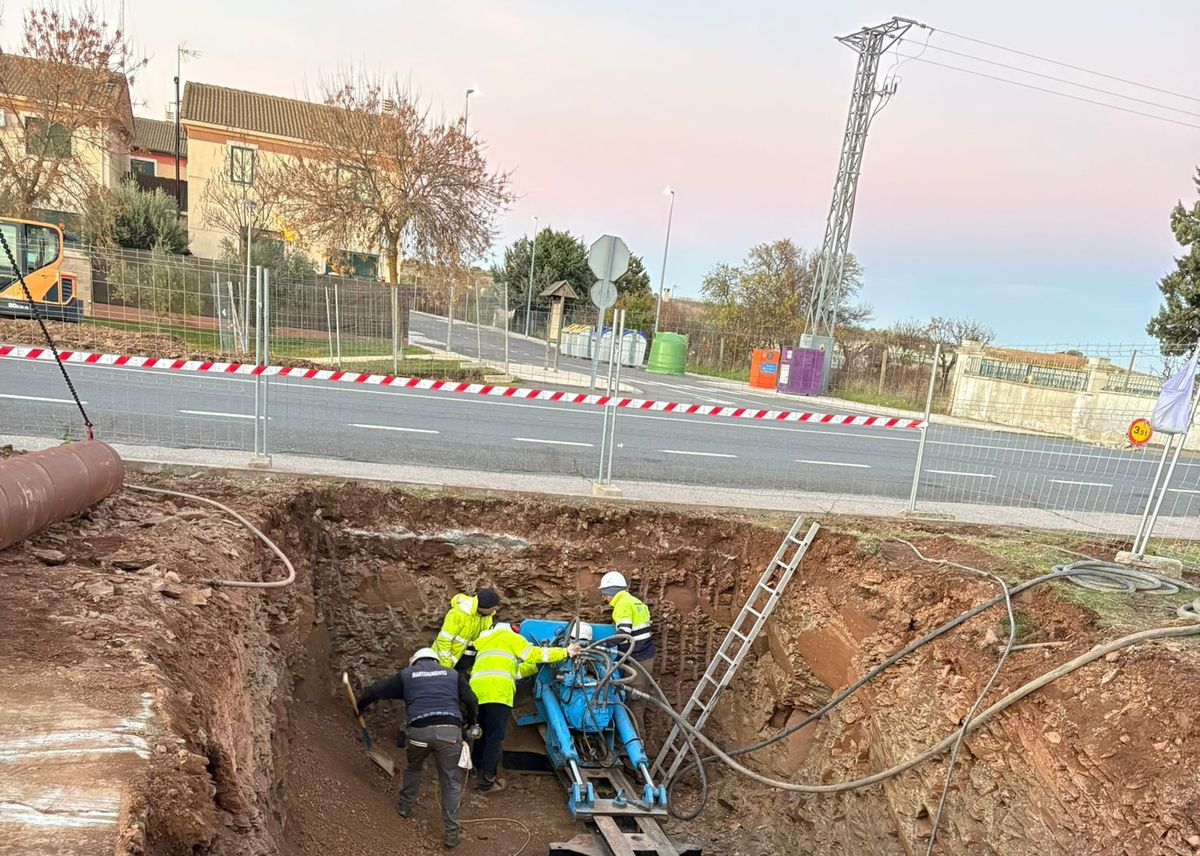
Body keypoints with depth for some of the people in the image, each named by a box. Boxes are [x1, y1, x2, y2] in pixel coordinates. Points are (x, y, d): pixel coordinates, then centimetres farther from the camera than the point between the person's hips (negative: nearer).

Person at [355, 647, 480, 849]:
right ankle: (451, 833, 10)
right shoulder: (453, 674, 22)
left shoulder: (406, 675, 21)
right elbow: (471, 701, 13)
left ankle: (405, 806, 46)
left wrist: (360, 706, 41)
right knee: (451, 782, 9)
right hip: (449, 730, -1)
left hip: (419, 730, 1)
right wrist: (471, 724, 29)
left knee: (413, 767, 32)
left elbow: (377, 690, 23)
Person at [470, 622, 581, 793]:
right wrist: (565, 652, 17)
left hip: (476, 691, 7)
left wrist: (535, 664, 34)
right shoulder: (508, 636, 15)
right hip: (497, 692, -7)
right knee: (495, 738, 0)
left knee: (481, 735, 18)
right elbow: (534, 653, 10)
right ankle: (487, 782, 2)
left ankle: (478, 771, 25)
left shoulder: (484, 643, 37)